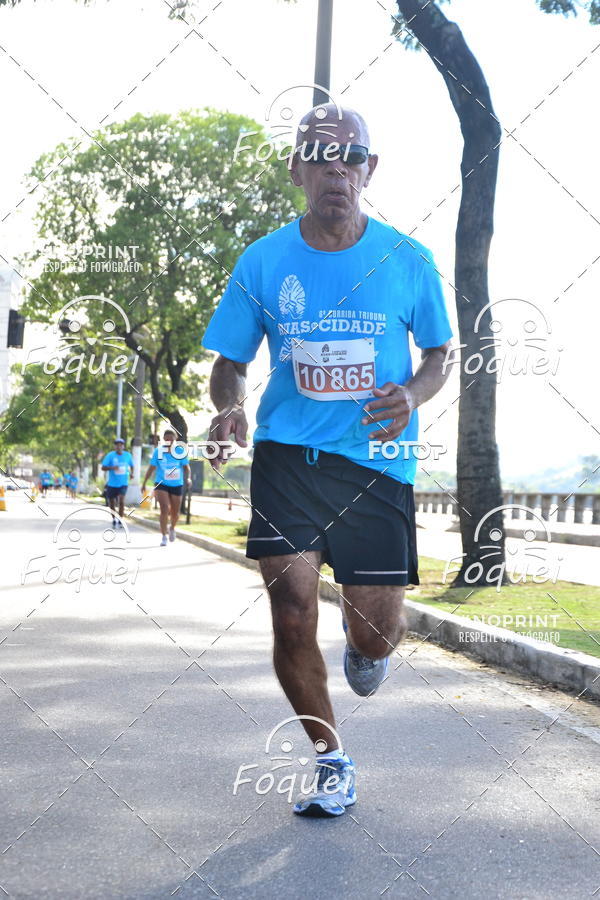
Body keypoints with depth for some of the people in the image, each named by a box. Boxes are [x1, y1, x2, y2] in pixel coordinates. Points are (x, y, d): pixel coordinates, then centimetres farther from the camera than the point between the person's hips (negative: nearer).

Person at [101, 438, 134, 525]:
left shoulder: (128, 455, 1)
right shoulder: (110, 455, -6)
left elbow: (131, 465, 20)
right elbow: (103, 468, -10)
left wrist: (131, 472, 0)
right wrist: (112, 468, -28)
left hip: (123, 483, 0)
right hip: (112, 484, 0)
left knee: (121, 500, -20)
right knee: (112, 503, 9)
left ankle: (120, 520, -12)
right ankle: (114, 519, 33)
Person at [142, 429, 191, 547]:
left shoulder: (180, 451, -6)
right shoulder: (158, 451, -4)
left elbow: (186, 467, -7)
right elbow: (151, 468, 5)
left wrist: (188, 478, -26)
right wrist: (144, 483, 7)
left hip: (177, 485, 1)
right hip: (161, 484, -1)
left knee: (175, 513, 11)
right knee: (164, 509, -18)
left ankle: (172, 528, 44)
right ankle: (164, 537, -11)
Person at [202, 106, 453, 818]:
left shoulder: (407, 260, 0)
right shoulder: (262, 262, 1)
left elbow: (438, 353, 12)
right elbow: (230, 362, 9)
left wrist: (412, 395, -11)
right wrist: (228, 409, -14)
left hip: (377, 461, 0)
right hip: (286, 457, 1)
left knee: (374, 632, -1)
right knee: (292, 621, -6)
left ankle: (367, 647, 41)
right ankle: (331, 761, 18)